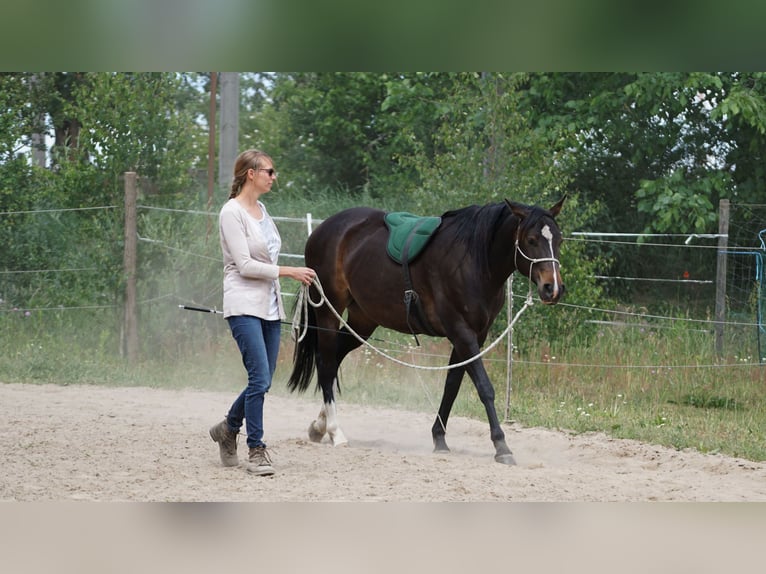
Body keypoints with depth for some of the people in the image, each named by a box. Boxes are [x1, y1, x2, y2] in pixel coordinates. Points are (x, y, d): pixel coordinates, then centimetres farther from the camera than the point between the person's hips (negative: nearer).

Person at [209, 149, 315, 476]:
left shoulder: (261, 210, 15)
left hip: (269, 306, 8)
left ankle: (228, 428, 31)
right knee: (260, 378, -14)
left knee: (263, 380, 9)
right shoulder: (232, 212, -11)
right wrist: (289, 272, -16)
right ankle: (256, 452, -6)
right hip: (244, 306, -8)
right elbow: (245, 265, -16)